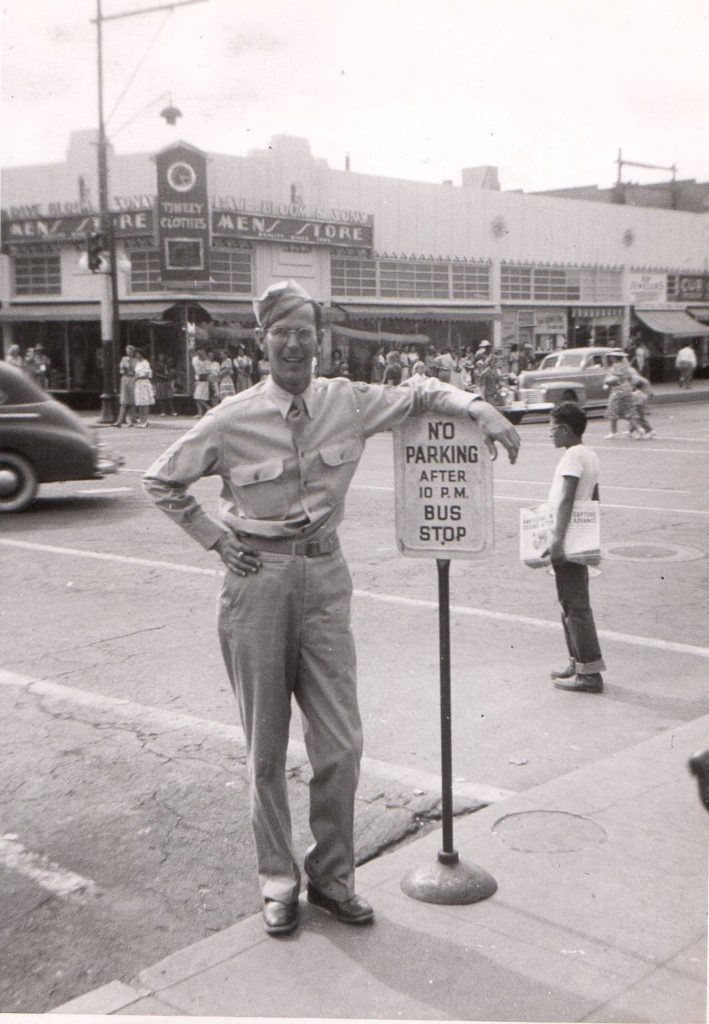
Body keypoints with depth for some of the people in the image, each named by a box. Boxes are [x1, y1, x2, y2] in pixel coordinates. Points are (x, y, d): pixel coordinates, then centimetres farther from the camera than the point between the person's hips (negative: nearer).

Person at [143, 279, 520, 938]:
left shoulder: (349, 403, 1)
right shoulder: (232, 421, -5)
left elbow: (418, 394, 16)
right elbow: (161, 481, 7)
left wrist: (480, 411, 0)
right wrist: (214, 538, 0)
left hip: (324, 576, 2)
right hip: (257, 581, -2)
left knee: (341, 744, 2)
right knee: (266, 747, 7)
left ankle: (332, 876, 21)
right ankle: (277, 881, 24)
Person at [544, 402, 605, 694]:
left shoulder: (572, 455, -15)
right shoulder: (590, 456, 14)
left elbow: (566, 500, -24)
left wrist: (557, 538, -28)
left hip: (568, 543, -10)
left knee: (575, 606, -6)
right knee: (572, 603, 18)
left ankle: (589, 673, -4)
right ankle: (579, 663, 26)